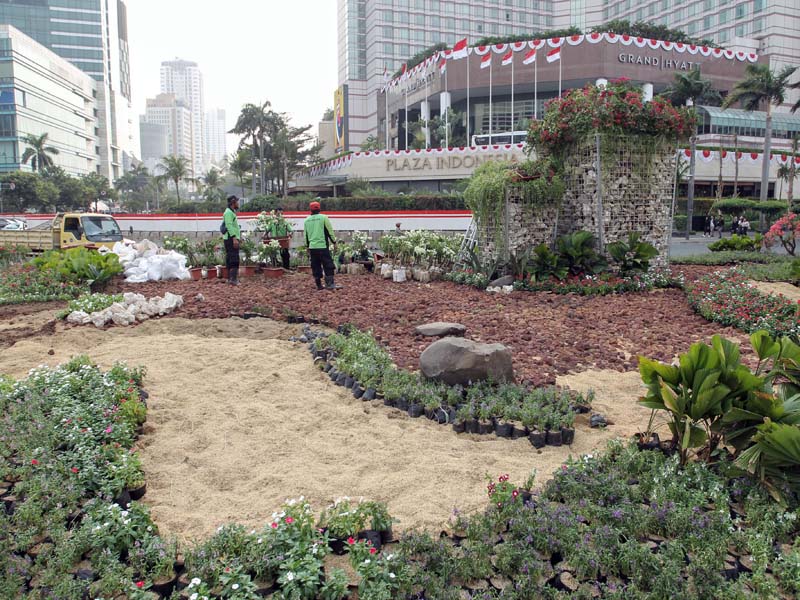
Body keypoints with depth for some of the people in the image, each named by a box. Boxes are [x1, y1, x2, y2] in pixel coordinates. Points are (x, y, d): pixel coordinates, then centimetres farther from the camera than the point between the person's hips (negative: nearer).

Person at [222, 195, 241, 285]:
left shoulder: (232, 212, 21)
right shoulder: (228, 212, -12)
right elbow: (229, 225, -21)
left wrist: (238, 237, 24)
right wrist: (234, 238, -26)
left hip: (233, 238, 11)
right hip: (231, 239, -11)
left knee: (230, 258, 12)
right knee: (234, 258, -13)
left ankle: (231, 278, 17)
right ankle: (233, 279, -16)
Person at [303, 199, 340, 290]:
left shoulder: (307, 220, 9)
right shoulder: (323, 218, -6)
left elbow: (305, 235, 16)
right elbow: (330, 231, -4)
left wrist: (307, 246, 25)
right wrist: (334, 242, 6)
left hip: (312, 247, 5)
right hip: (323, 246, -5)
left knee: (316, 266, 10)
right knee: (328, 265, -2)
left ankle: (319, 285, 14)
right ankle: (330, 284, -8)